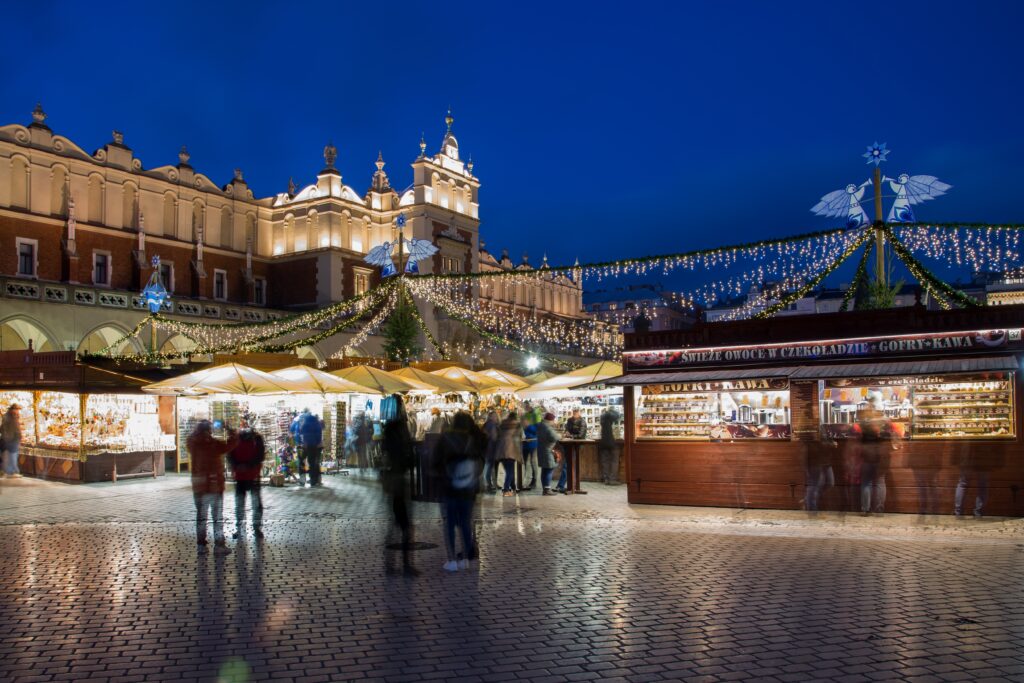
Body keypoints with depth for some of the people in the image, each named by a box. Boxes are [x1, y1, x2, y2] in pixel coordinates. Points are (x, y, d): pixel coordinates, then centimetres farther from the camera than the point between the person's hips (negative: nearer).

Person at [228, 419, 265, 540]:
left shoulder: (257, 438, -5)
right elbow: (230, 456, 3)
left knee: (257, 503, 2)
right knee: (239, 503, 8)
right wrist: (235, 467, -14)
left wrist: (248, 465, -19)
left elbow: (261, 455, -8)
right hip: (239, 476, 2)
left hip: (254, 476, -2)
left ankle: (257, 528, 12)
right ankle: (239, 529, 18)